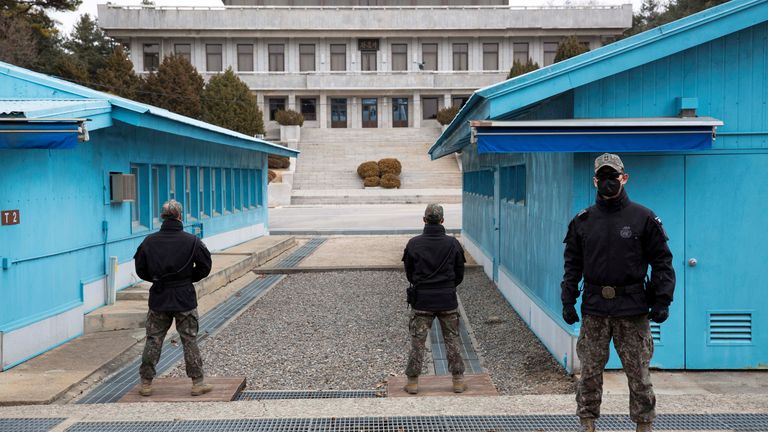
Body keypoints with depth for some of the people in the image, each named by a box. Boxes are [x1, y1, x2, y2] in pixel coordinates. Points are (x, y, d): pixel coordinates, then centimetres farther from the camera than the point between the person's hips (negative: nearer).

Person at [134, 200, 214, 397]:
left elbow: (140, 270, 3)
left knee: (153, 341, 11)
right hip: (185, 299, -2)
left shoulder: (149, 241, -3)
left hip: (158, 299, 2)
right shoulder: (191, 241, -9)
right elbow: (205, 266, -5)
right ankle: (197, 383, 10)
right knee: (189, 341, 6)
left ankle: (146, 383, 15)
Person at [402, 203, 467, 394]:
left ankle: (413, 382, 10)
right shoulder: (453, 244, -4)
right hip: (448, 300, 1)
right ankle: (458, 381, 15)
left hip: (421, 300, -1)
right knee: (453, 341, 11)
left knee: (417, 341, 7)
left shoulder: (413, 244, -6)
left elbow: (409, 273, 4)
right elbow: (459, 275, 4)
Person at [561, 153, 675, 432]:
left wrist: (662, 301, -5)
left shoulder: (643, 218, 1)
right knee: (590, 372, 6)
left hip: (633, 309, -2)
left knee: (638, 373, 4)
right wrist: (568, 301, 4)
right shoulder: (582, 221, 8)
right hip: (594, 308, 2)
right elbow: (572, 265, 10)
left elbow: (662, 261, 1)